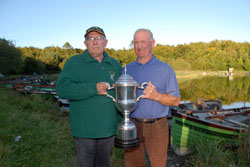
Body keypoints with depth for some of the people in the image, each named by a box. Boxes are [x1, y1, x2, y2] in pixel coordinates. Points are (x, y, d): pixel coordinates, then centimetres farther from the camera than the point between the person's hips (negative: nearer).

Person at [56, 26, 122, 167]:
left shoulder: (115, 65, 8)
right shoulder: (75, 62, -5)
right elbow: (62, 88, -17)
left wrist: (122, 123, 10)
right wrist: (93, 88, -25)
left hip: (109, 129, 4)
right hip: (85, 129, -4)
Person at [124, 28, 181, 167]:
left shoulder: (165, 69, -1)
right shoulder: (127, 69, 7)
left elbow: (176, 100, -2)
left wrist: (157, 96, -19)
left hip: (157, 126, -2)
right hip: (133, 125, 2)